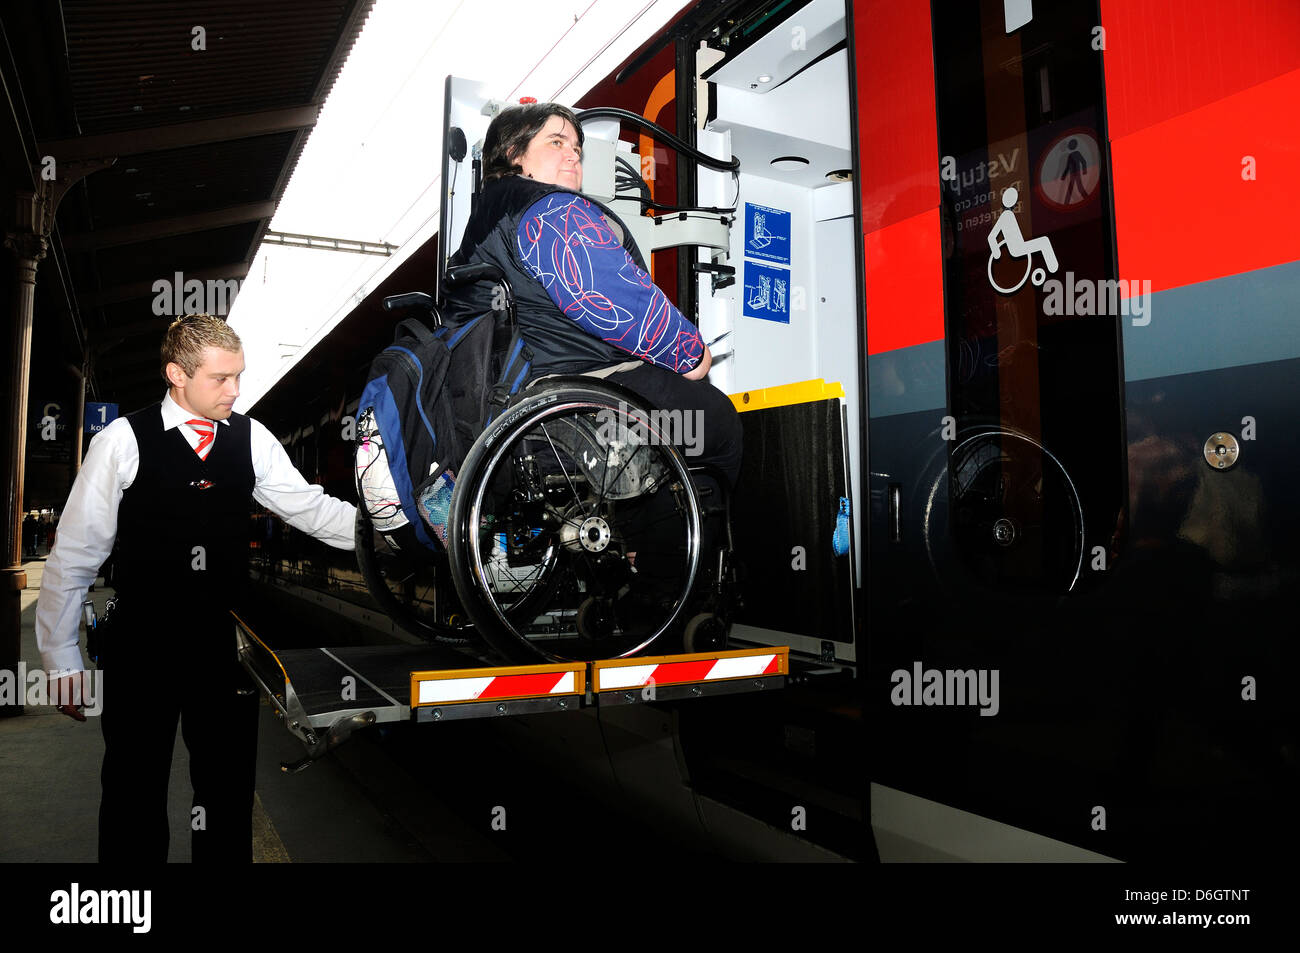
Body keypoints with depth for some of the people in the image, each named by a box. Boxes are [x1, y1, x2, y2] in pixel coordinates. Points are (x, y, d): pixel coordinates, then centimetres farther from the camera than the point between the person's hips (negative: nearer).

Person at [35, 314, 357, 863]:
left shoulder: (250, 438, 2)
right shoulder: (122, 442, -7)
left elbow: (308, 507, 3)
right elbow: (74, 555, -3)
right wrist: (61, 658, 0)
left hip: (225, 650, 3)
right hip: (141, 653, -2)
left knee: (229, 796, 14)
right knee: (133, 801, 12)